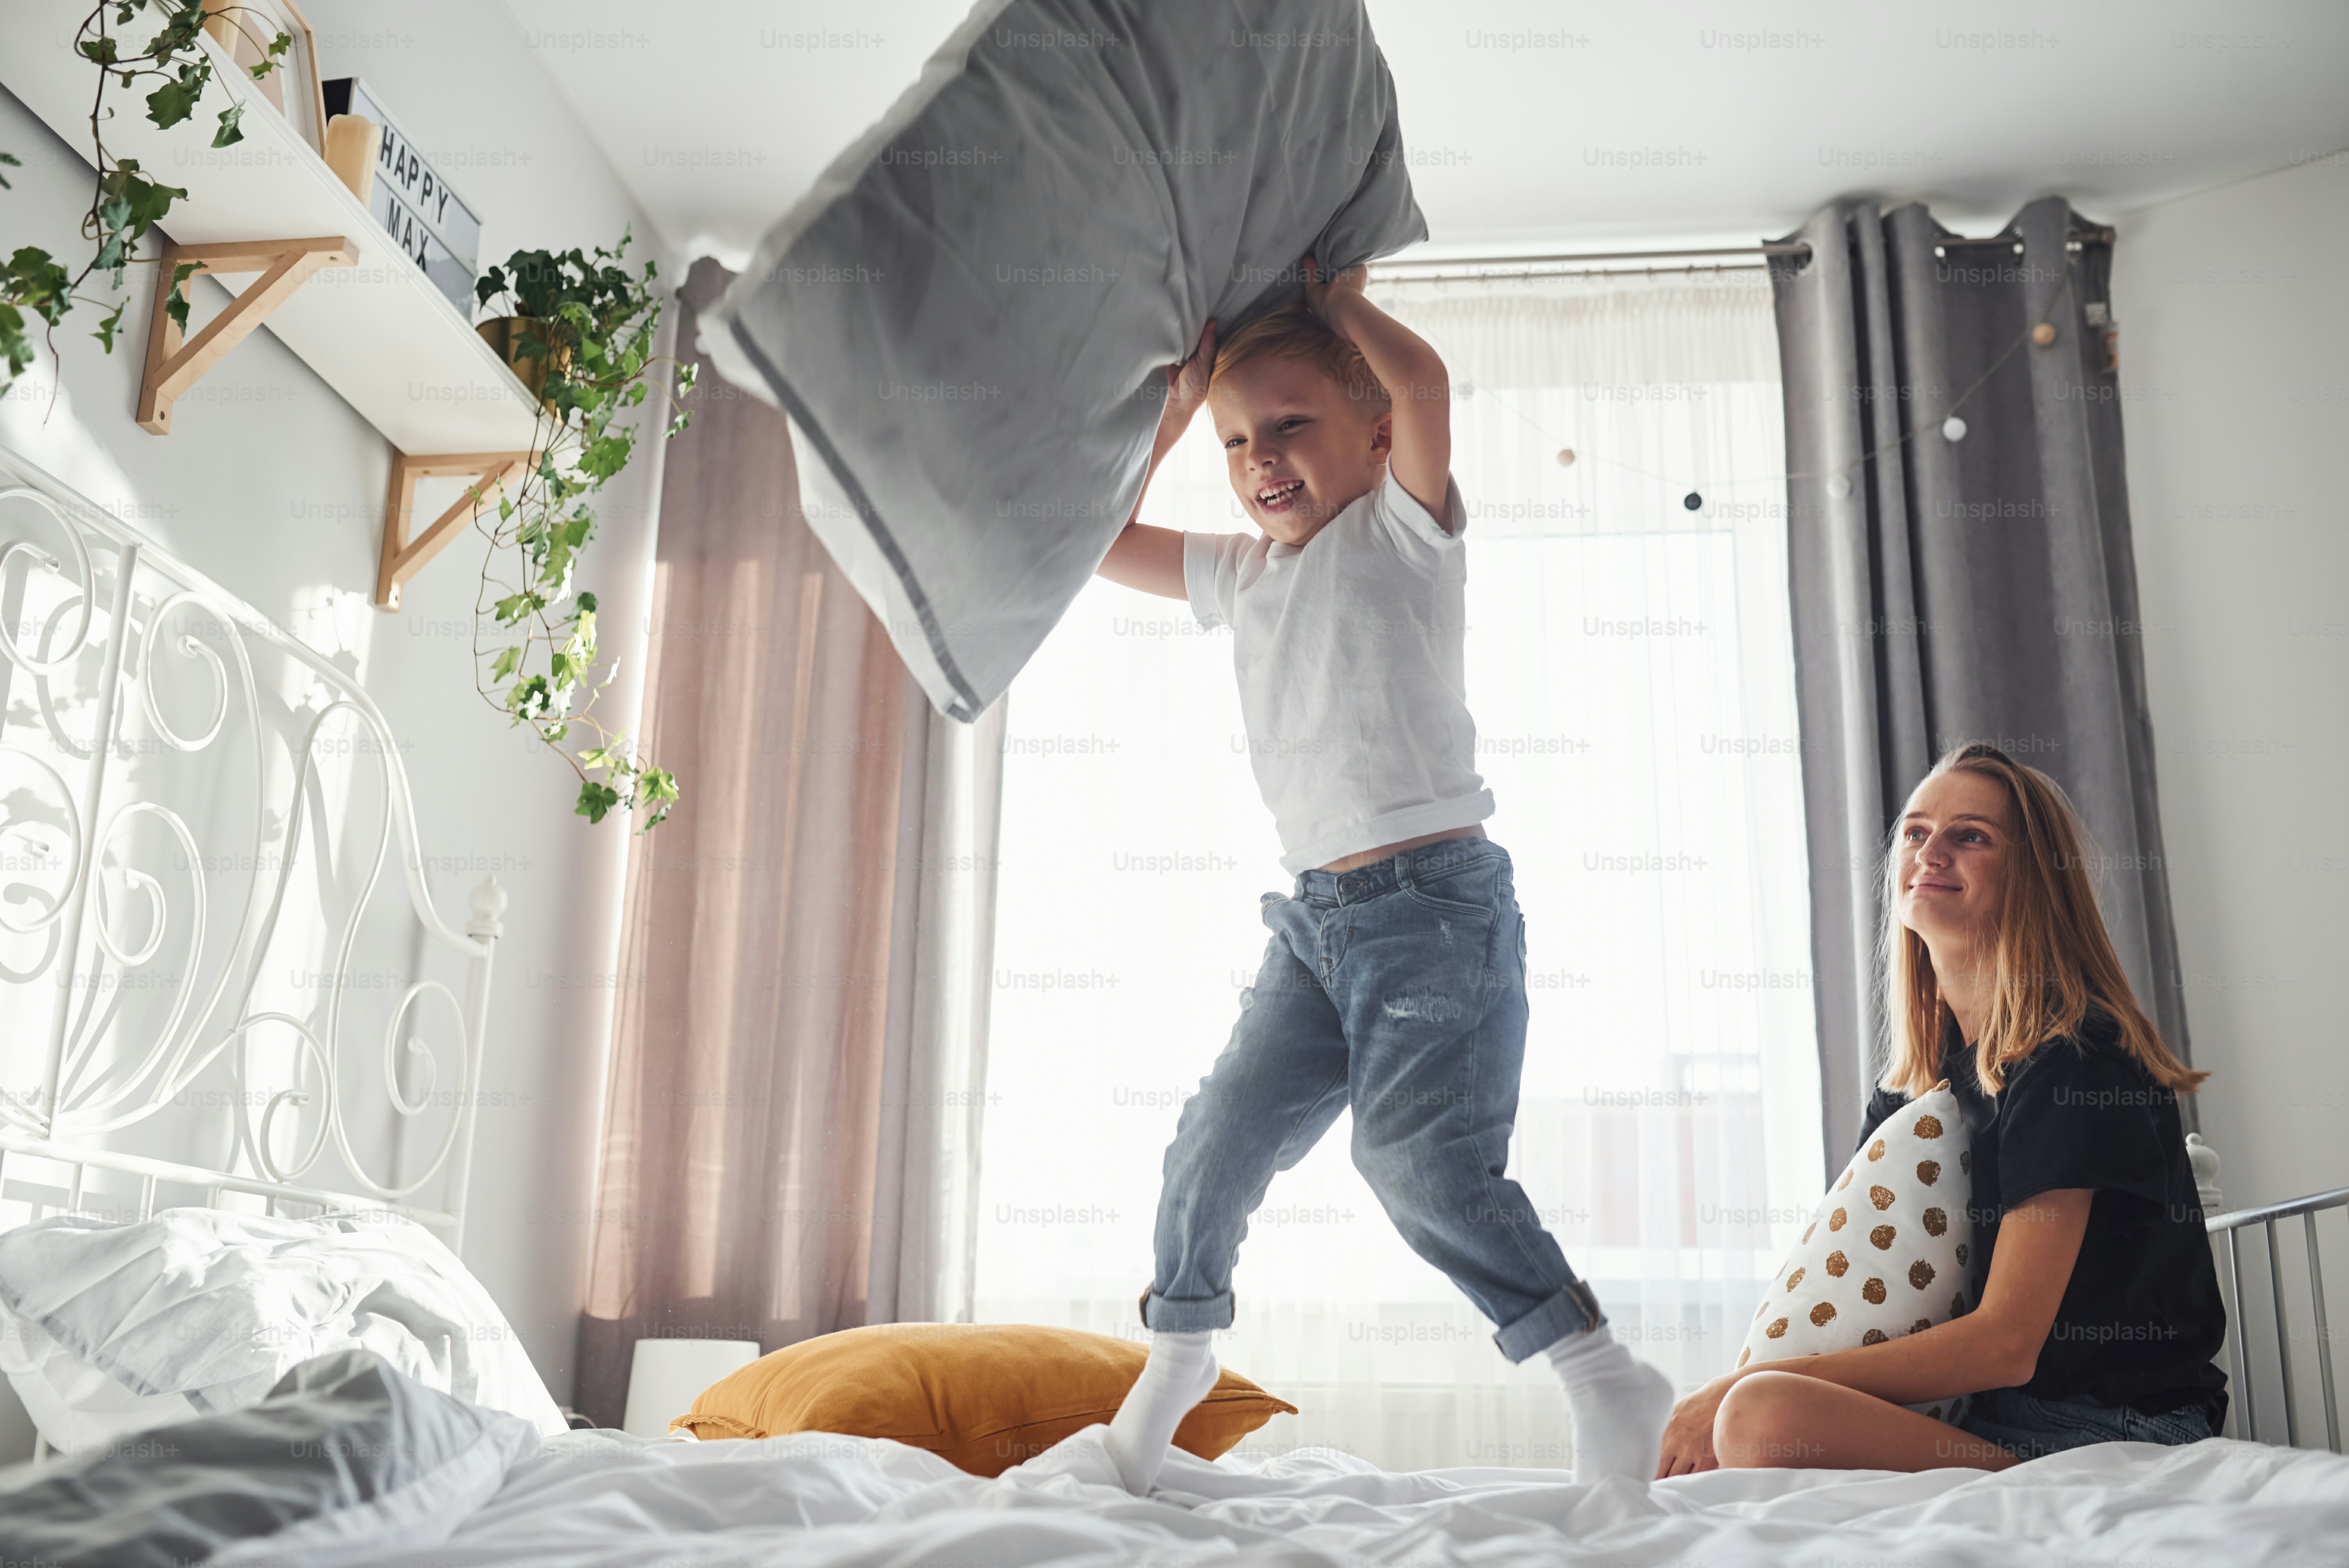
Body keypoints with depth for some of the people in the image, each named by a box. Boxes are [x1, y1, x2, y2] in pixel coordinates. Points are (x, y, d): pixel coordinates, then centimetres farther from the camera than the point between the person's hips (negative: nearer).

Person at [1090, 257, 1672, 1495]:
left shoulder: (1402, 528, -1)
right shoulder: (1240, 573, 18)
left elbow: (1421, 383, -19)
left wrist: (1338, 302, -1)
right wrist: (1173, 407, 17)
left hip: (1434, 896, -6)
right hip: (1314, 916, 7)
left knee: (1422, 1159, -19)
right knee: (1216, 1142, 6)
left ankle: (1607, 1382, -6)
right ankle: (1174, 1358, 29)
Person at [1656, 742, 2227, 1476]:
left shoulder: (2070, 1054, -14)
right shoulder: (1918, 1075, 12)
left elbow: (2005, 1343, -20)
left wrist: (1741, 1390, -21)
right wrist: (1735, 1389, -5)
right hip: (1989, 1413, 8)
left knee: (1764, 1418, -30)